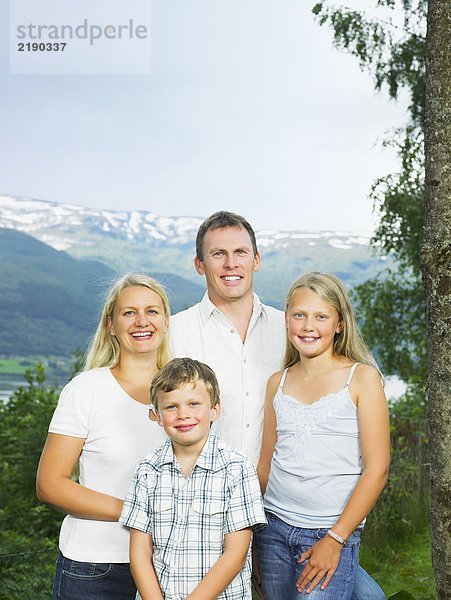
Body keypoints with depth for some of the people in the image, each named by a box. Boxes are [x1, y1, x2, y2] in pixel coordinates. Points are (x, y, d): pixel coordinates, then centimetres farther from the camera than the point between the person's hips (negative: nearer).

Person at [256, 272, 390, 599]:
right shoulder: (278, 383, 7)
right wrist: (259, 530, 11)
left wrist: (335, 539, -12)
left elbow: (376, 469, -9)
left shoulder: (362, 377, -5)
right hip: (274, 529, 4)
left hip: (333, 534, -4)